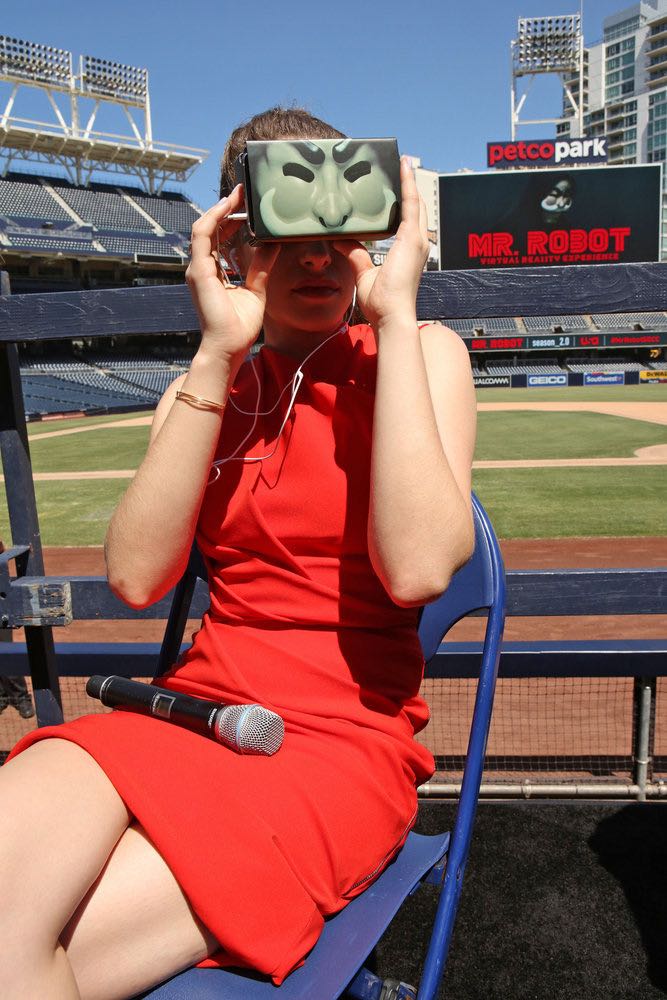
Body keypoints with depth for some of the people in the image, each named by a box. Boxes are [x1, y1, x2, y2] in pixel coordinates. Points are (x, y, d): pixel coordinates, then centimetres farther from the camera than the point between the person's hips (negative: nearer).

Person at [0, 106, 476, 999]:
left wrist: (396, 314, -16)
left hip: (342, 738, -3)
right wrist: (217, 355, -12)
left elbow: (417, 569, -20)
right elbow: (137, 575, -7)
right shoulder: (209, 386, 11)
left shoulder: (423, 354, -1)